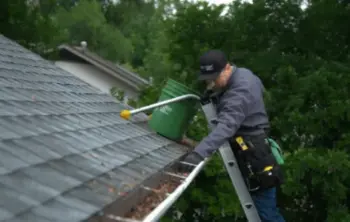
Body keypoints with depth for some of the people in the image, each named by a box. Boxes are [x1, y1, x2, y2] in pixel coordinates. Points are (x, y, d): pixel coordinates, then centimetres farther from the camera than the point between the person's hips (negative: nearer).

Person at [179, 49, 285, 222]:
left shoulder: (240, 91, -28)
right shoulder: (242, 74, 3)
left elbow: (226, 126, -42)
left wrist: (199, 153, -55)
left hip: (253, 157, -10)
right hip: (249, 150, 11)